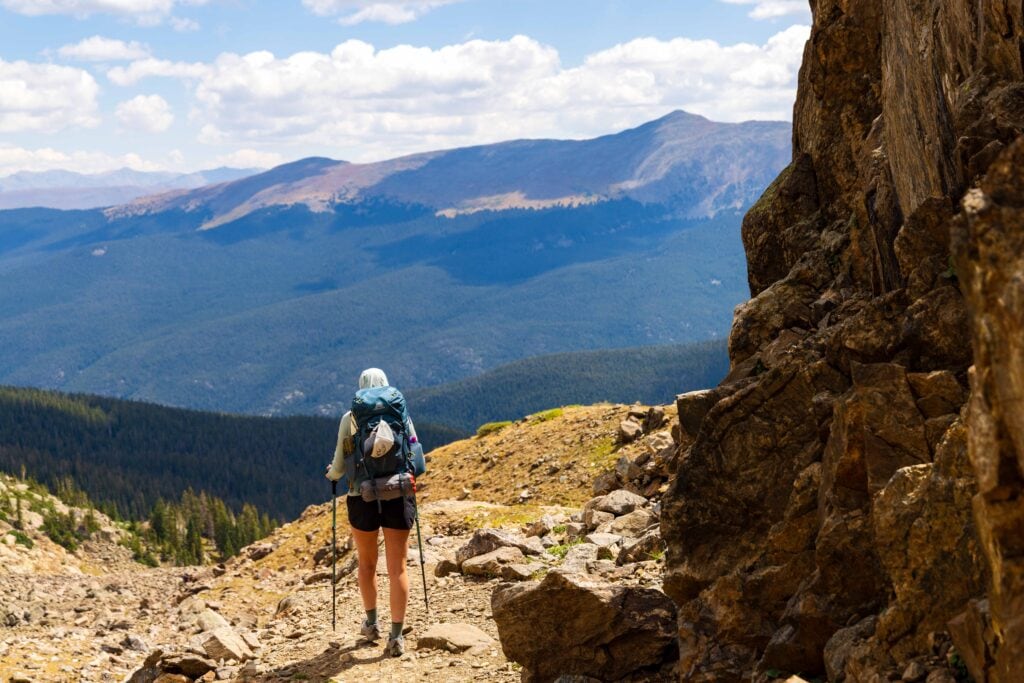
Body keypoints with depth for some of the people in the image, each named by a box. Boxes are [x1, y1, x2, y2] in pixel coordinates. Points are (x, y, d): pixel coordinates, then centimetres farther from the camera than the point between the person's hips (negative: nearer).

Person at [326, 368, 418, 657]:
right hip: (398, 497, 0)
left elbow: (340, 464, -4)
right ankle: (396, 636, -3)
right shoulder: (401, 415, 0)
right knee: (397, 568, 2)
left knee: (367, 564, 20)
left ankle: (371, 624, 33)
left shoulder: (350, 418, -3)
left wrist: (332, 474, 19)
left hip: (363, 498, 0)